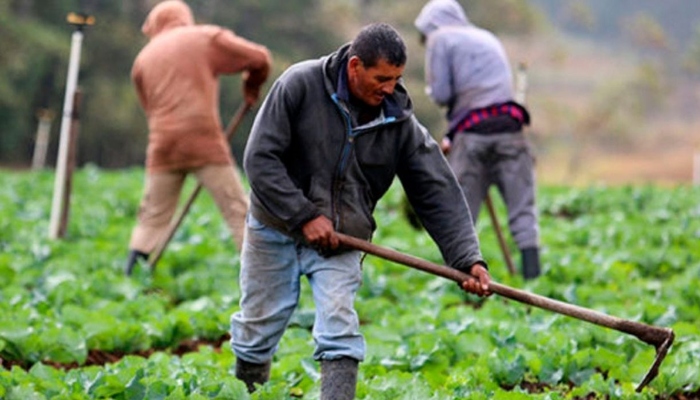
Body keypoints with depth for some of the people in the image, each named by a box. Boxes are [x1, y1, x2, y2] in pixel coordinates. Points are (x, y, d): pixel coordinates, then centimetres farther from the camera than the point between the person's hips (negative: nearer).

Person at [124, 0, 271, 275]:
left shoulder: (144, 58, 17)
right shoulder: (206, 38, 7)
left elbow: (149, 106, 18)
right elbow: (259, 58, 4)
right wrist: (252, 87, 23)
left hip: (163, 146, 3)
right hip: (204, 141, -3)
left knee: (153, 217, 11)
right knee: (238, 210, 0)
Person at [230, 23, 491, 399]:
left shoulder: (400, 124, -9)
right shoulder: (299, 85, -17)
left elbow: (438, 194, -10)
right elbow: (260, 158, -18)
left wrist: (468, 259, -21)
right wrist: (304, 216, -22)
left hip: (340, 242, 1)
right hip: (275, 229, -1)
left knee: (339, 330, -16)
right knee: (259, 326, 9)